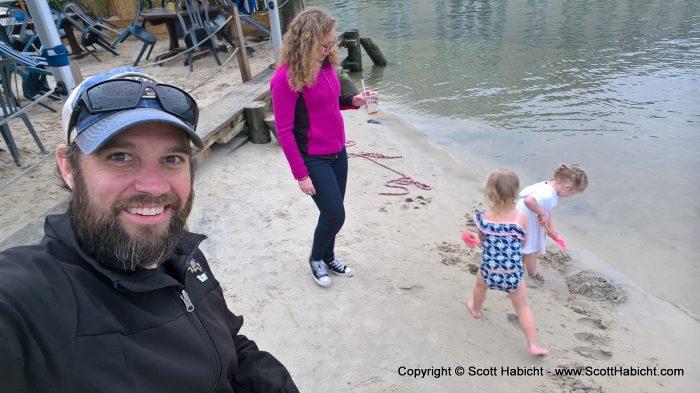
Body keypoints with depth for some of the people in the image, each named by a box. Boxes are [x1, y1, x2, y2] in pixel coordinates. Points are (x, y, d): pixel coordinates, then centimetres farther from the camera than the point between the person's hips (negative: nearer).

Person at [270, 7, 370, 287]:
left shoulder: (325, 65, 1)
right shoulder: (286, 78, -21)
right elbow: (284, 131, -19)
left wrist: (352, 101, -4)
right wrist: (301, 174, -17)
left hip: (338, 152, 7)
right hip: (314, 159, -7)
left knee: (332, 214, 16)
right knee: (335, 215, 0)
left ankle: (328, 257, 39)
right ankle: (315, 259, 28)